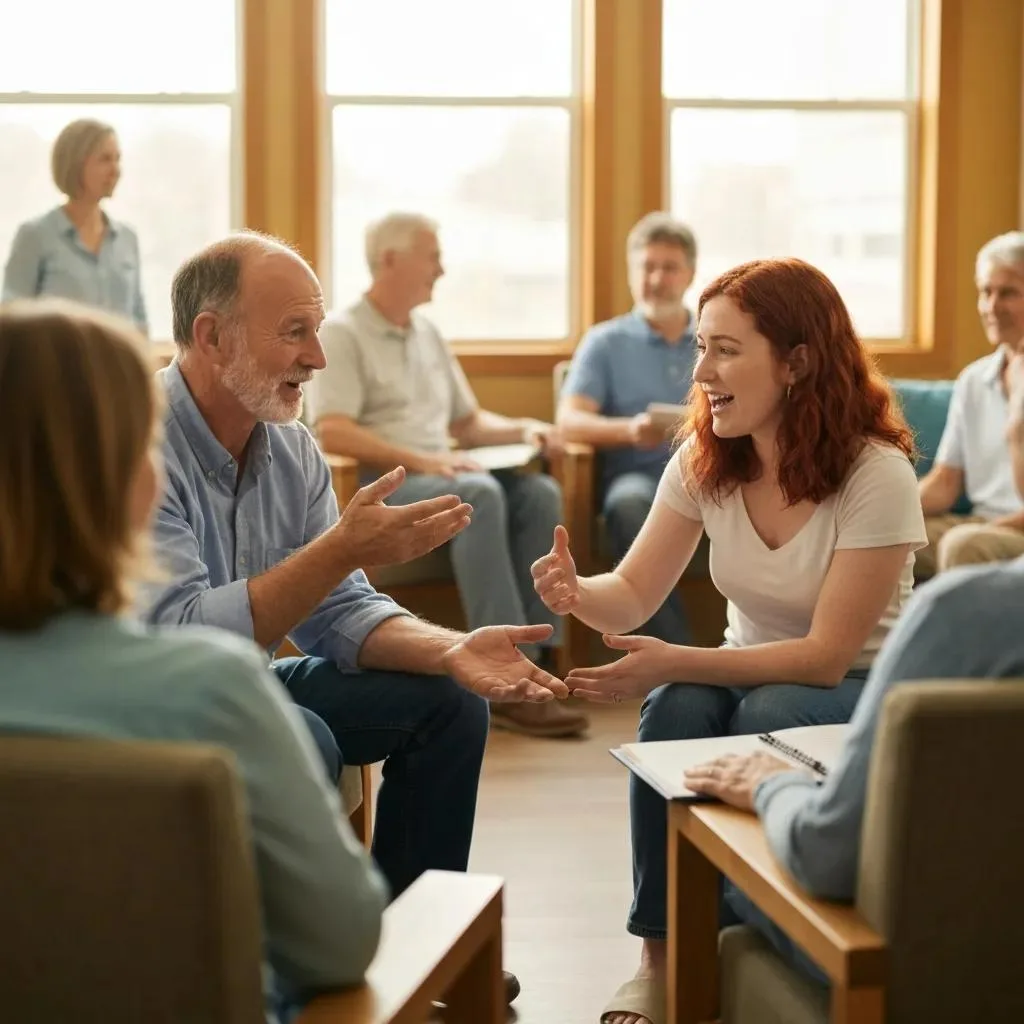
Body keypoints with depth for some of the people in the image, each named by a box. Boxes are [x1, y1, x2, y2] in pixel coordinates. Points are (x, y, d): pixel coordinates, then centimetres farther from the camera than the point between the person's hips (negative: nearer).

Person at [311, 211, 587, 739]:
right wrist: (421, 461, -25)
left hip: (442, 478, 7)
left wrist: (522, 429, 5)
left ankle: (537, 660, -25)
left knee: (538, 493, -19)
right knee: (478, 495, -34)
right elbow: (332, 433, -17)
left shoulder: (428, 334, 21)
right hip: (378, 487, -7)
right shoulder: (341, 333, -4)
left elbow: (467, 421, 26)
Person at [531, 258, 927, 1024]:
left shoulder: (877, 474, -23)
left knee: (766, 718, -35)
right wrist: (578, 594, -30)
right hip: (756, 674, 4)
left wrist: (674, 661, -35)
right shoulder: (702, 460, -7)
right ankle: (663, 956, -20)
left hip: (861, 692, -4)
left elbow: (827, 655, -25)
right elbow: (635, 596, -5)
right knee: (676, 709, -29)